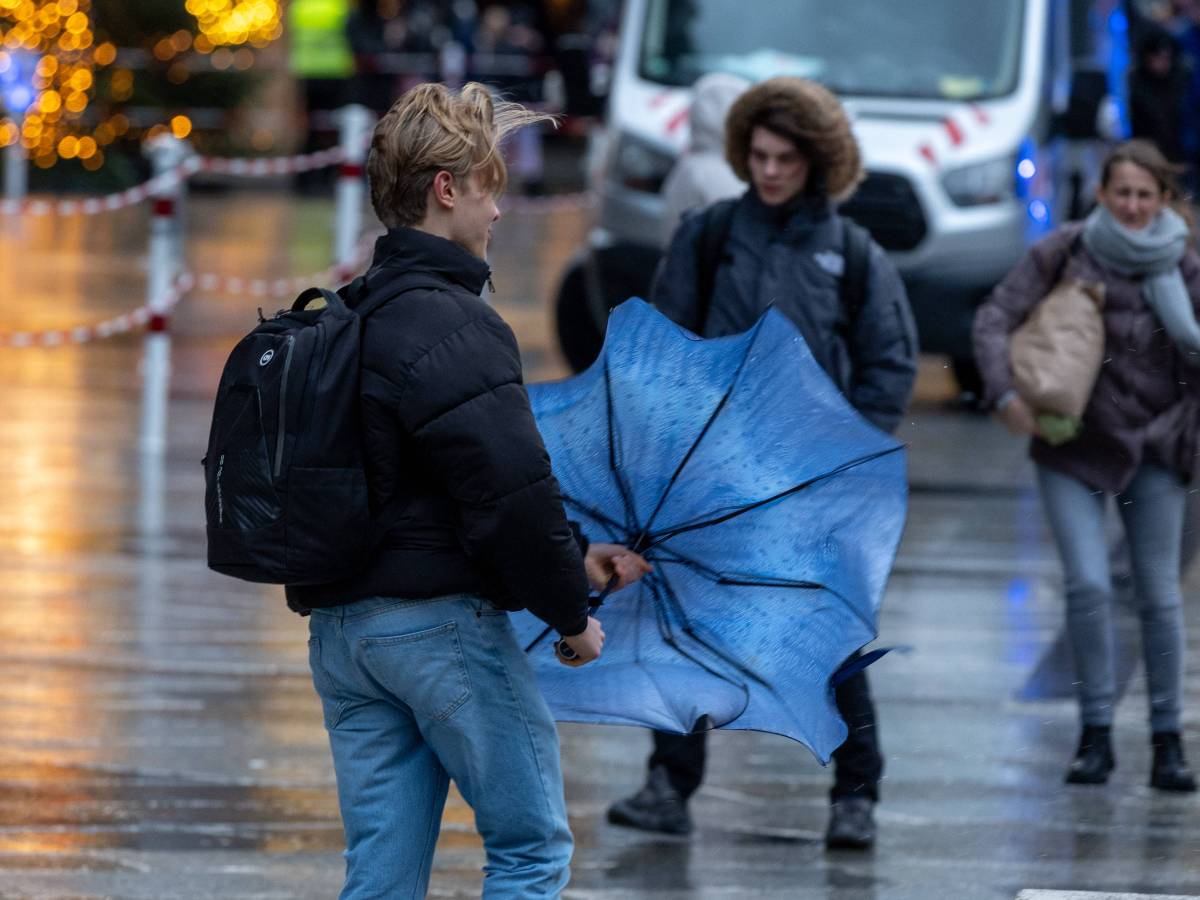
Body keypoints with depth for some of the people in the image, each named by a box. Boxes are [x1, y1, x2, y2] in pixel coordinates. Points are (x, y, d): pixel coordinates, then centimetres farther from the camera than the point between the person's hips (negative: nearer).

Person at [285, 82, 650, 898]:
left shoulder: (353, 317, 16)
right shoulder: (454, 326, -15)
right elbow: (512, 493, -21)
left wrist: (574, 558, 18)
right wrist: (571, 611, -6)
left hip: (339, 629, 9)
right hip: (438, 620, -9)